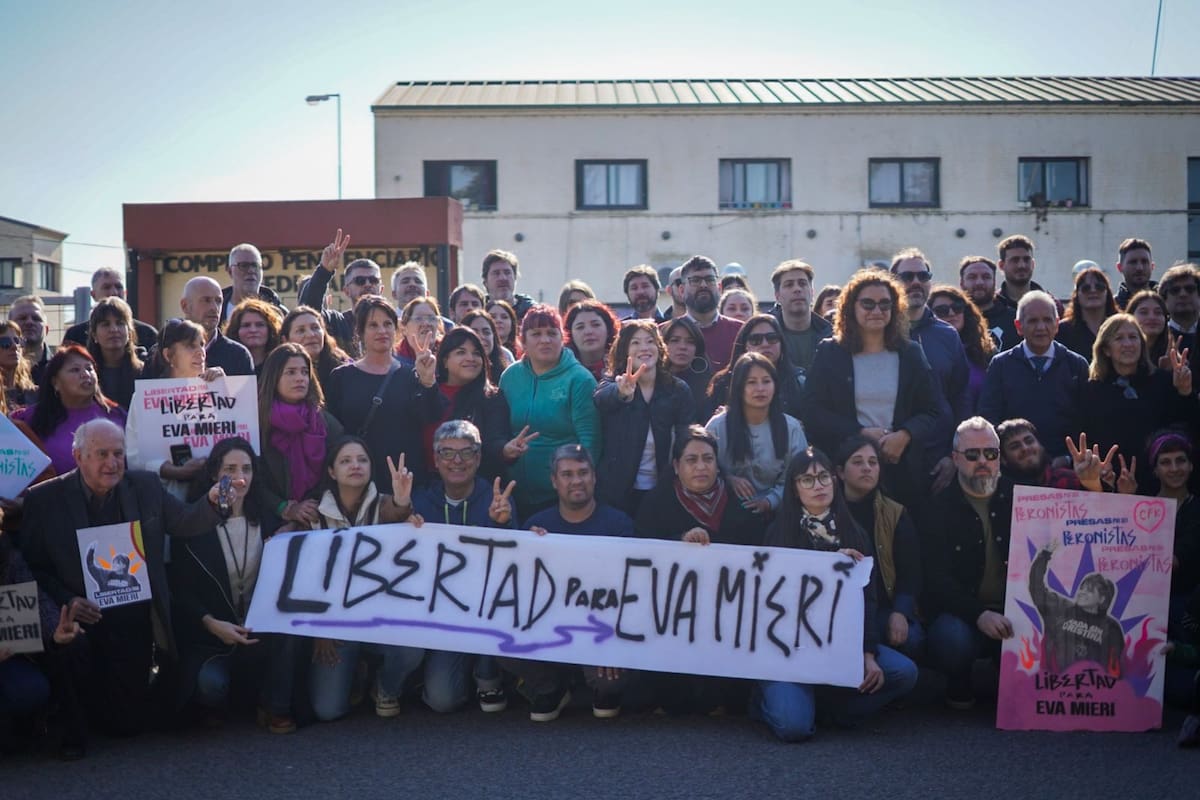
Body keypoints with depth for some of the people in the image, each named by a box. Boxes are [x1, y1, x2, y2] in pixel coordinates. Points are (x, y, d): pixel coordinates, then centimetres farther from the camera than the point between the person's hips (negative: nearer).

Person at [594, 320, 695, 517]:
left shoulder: (678, 389, 1)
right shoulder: (611, 383, -3)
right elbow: (603, 398, -27)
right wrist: (621, 392, -50)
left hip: (662, 490, 1)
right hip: (617, 489, -1)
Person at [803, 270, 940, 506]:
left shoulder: (911, 353, 11)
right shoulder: (829, 353, 7)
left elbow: (930, 412, 7)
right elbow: (813, 412, -1)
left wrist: (903, 437, -12)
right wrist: (861, 433, -12)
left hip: (903, 468, 1)